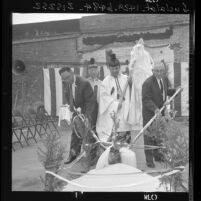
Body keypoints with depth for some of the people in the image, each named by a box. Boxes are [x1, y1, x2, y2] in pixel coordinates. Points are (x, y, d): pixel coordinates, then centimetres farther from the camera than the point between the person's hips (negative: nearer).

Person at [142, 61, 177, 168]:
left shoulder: (164, 79, 2)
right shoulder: (148, 83, -22)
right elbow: (146, 99, -23)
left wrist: (175, 90, 2)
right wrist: (155, 109, -35)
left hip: (160, 111, 7)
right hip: (149, 112, -7)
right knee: (149, 135, 0)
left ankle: (157, 155, 33)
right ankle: (149, 159, 11)